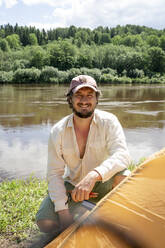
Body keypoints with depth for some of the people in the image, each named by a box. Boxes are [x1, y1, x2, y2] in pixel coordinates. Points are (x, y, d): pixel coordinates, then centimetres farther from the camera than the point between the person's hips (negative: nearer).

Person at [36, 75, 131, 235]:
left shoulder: (108, 121, -19)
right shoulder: (58, 131, -15)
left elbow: (122, 155, -33)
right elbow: (54, 173, -14)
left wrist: (93, 176, -51)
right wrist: (63, 212, -24)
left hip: (102, 185, -1)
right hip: (72, 185, 1)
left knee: (123, 176, -34)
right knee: (44, 223, -18)